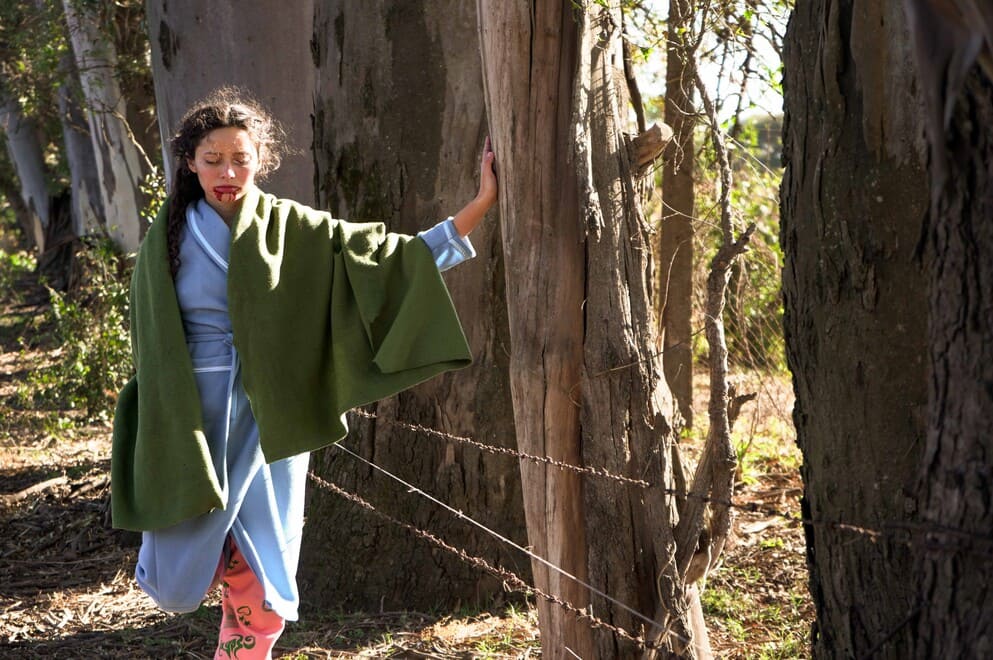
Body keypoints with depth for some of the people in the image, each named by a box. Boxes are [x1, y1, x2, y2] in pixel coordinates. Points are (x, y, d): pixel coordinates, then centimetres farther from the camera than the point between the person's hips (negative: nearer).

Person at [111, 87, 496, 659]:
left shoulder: (294, 231, -1)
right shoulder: (168, 239, 0)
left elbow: (396, 254, -3)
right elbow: (151, 345, 5)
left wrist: (482, 204, -11)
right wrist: (158, 432, 2)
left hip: (267, 424, 0)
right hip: (192, 424, 0)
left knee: (261, 600, 0)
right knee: (179, 584, 3)